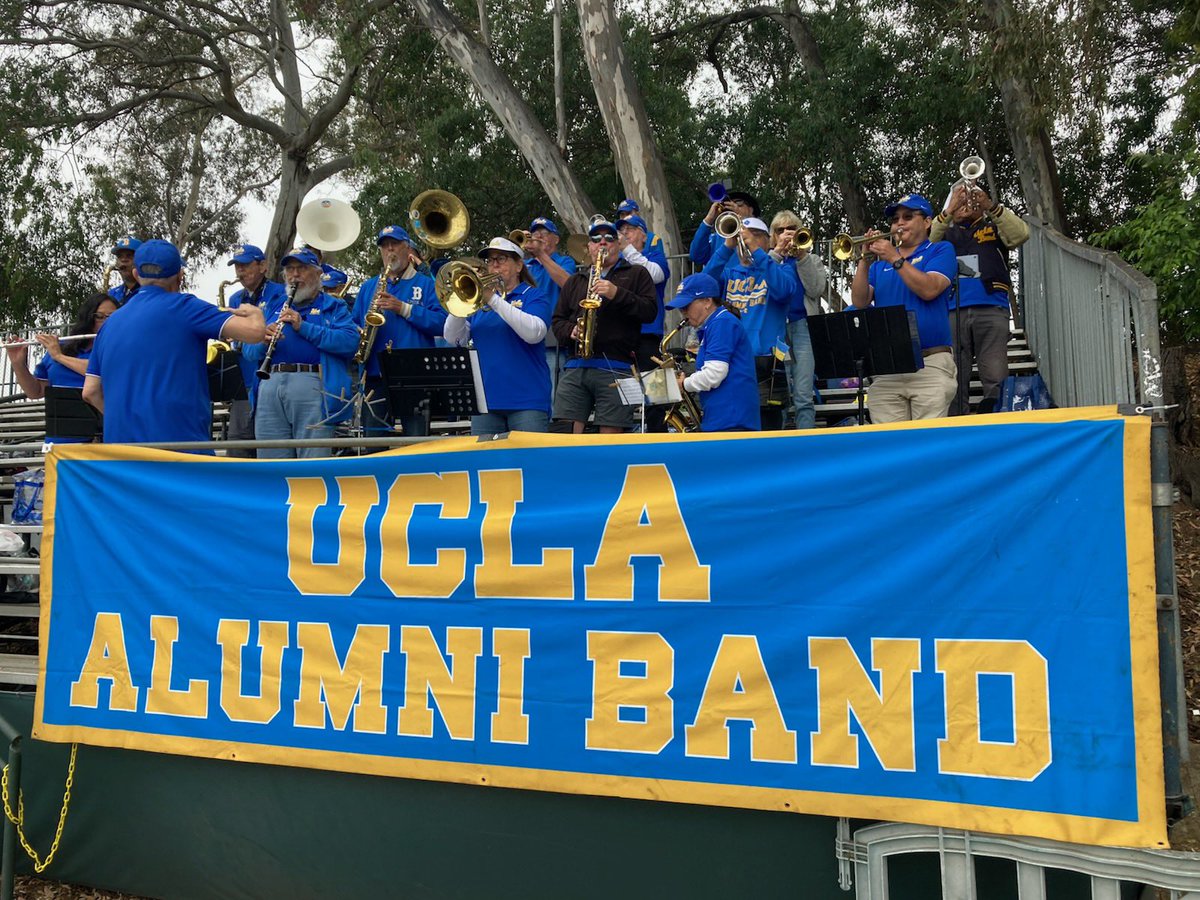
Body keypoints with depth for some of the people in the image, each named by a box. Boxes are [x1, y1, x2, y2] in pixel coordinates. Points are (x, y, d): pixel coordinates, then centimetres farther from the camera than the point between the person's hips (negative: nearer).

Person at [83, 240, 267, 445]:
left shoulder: (111, 322, 15)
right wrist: (254, 313, 10)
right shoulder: (182, 307, -5)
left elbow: (90, 391, 15)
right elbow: (255, 331, -12)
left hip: (118, 441, 7)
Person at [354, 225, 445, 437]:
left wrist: (404, 309, -12)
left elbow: (441, 322, -4)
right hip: (376, 377, 3)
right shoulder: (368, 286, 21)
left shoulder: (426, 284, 10)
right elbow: (355, 324, 19)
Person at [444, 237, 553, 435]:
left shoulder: (534, 297, 4)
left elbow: (534, 334, -16)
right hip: (485, 400, 4)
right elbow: (454, 339, 5)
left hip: (527, 399, -4)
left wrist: (493, 300, -17)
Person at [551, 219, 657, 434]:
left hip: (616, 368, -3)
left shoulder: (637, 274, 14)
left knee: (611, 436, -8)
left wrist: (617, 294, -11)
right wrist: (571, 331, 1)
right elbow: (557, 320, 23)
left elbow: (650, 311, 1)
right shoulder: (574, 281, 25)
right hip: (575, 367, 3)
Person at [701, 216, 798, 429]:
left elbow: (783, 290, -13)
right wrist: (727, 246, -10)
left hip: (764, 360, -3)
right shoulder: (730, 272, 18)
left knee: (766, 423, -5)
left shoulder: (781, 269, 10)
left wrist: (756, 250, -14)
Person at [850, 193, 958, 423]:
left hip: (930, 363, -3)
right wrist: (864, 261, -2)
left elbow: (929, 290, -9)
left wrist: (895, 259, -8)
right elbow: (860, 302, 7)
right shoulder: (880, 263, 20)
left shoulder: (941, 250, 9)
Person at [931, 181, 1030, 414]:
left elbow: (1020, 234, -1)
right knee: (955, 383, -3)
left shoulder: (994, 227, 20)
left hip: (990, 309, -1)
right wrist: (948, 211, -12)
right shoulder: (945, 232, 22)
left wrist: (990, 206, -12)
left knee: (996, 379, -11)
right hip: (952, 313, 1)